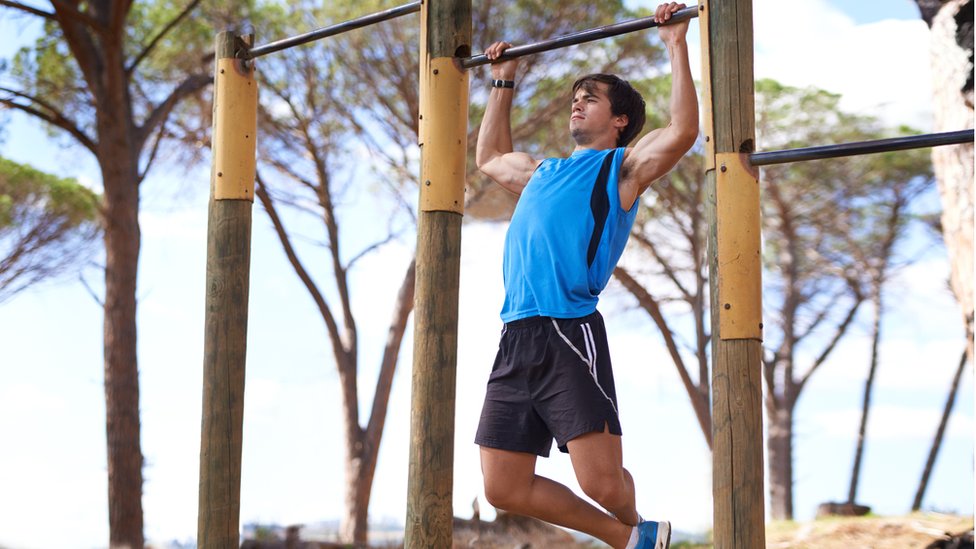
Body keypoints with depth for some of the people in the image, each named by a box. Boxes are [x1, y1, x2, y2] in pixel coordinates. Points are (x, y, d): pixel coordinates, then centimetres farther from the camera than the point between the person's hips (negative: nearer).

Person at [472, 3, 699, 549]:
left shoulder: (622, 168, 9)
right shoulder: (543, 171, 27)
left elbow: (683, 131, -8)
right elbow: (490, 156, 46)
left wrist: (677, 46, -5)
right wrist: (503, 83, 45)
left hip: (569, 332, -7)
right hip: (515, 339, 7)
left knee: (602, 481, -13)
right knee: (505, 489, 2)